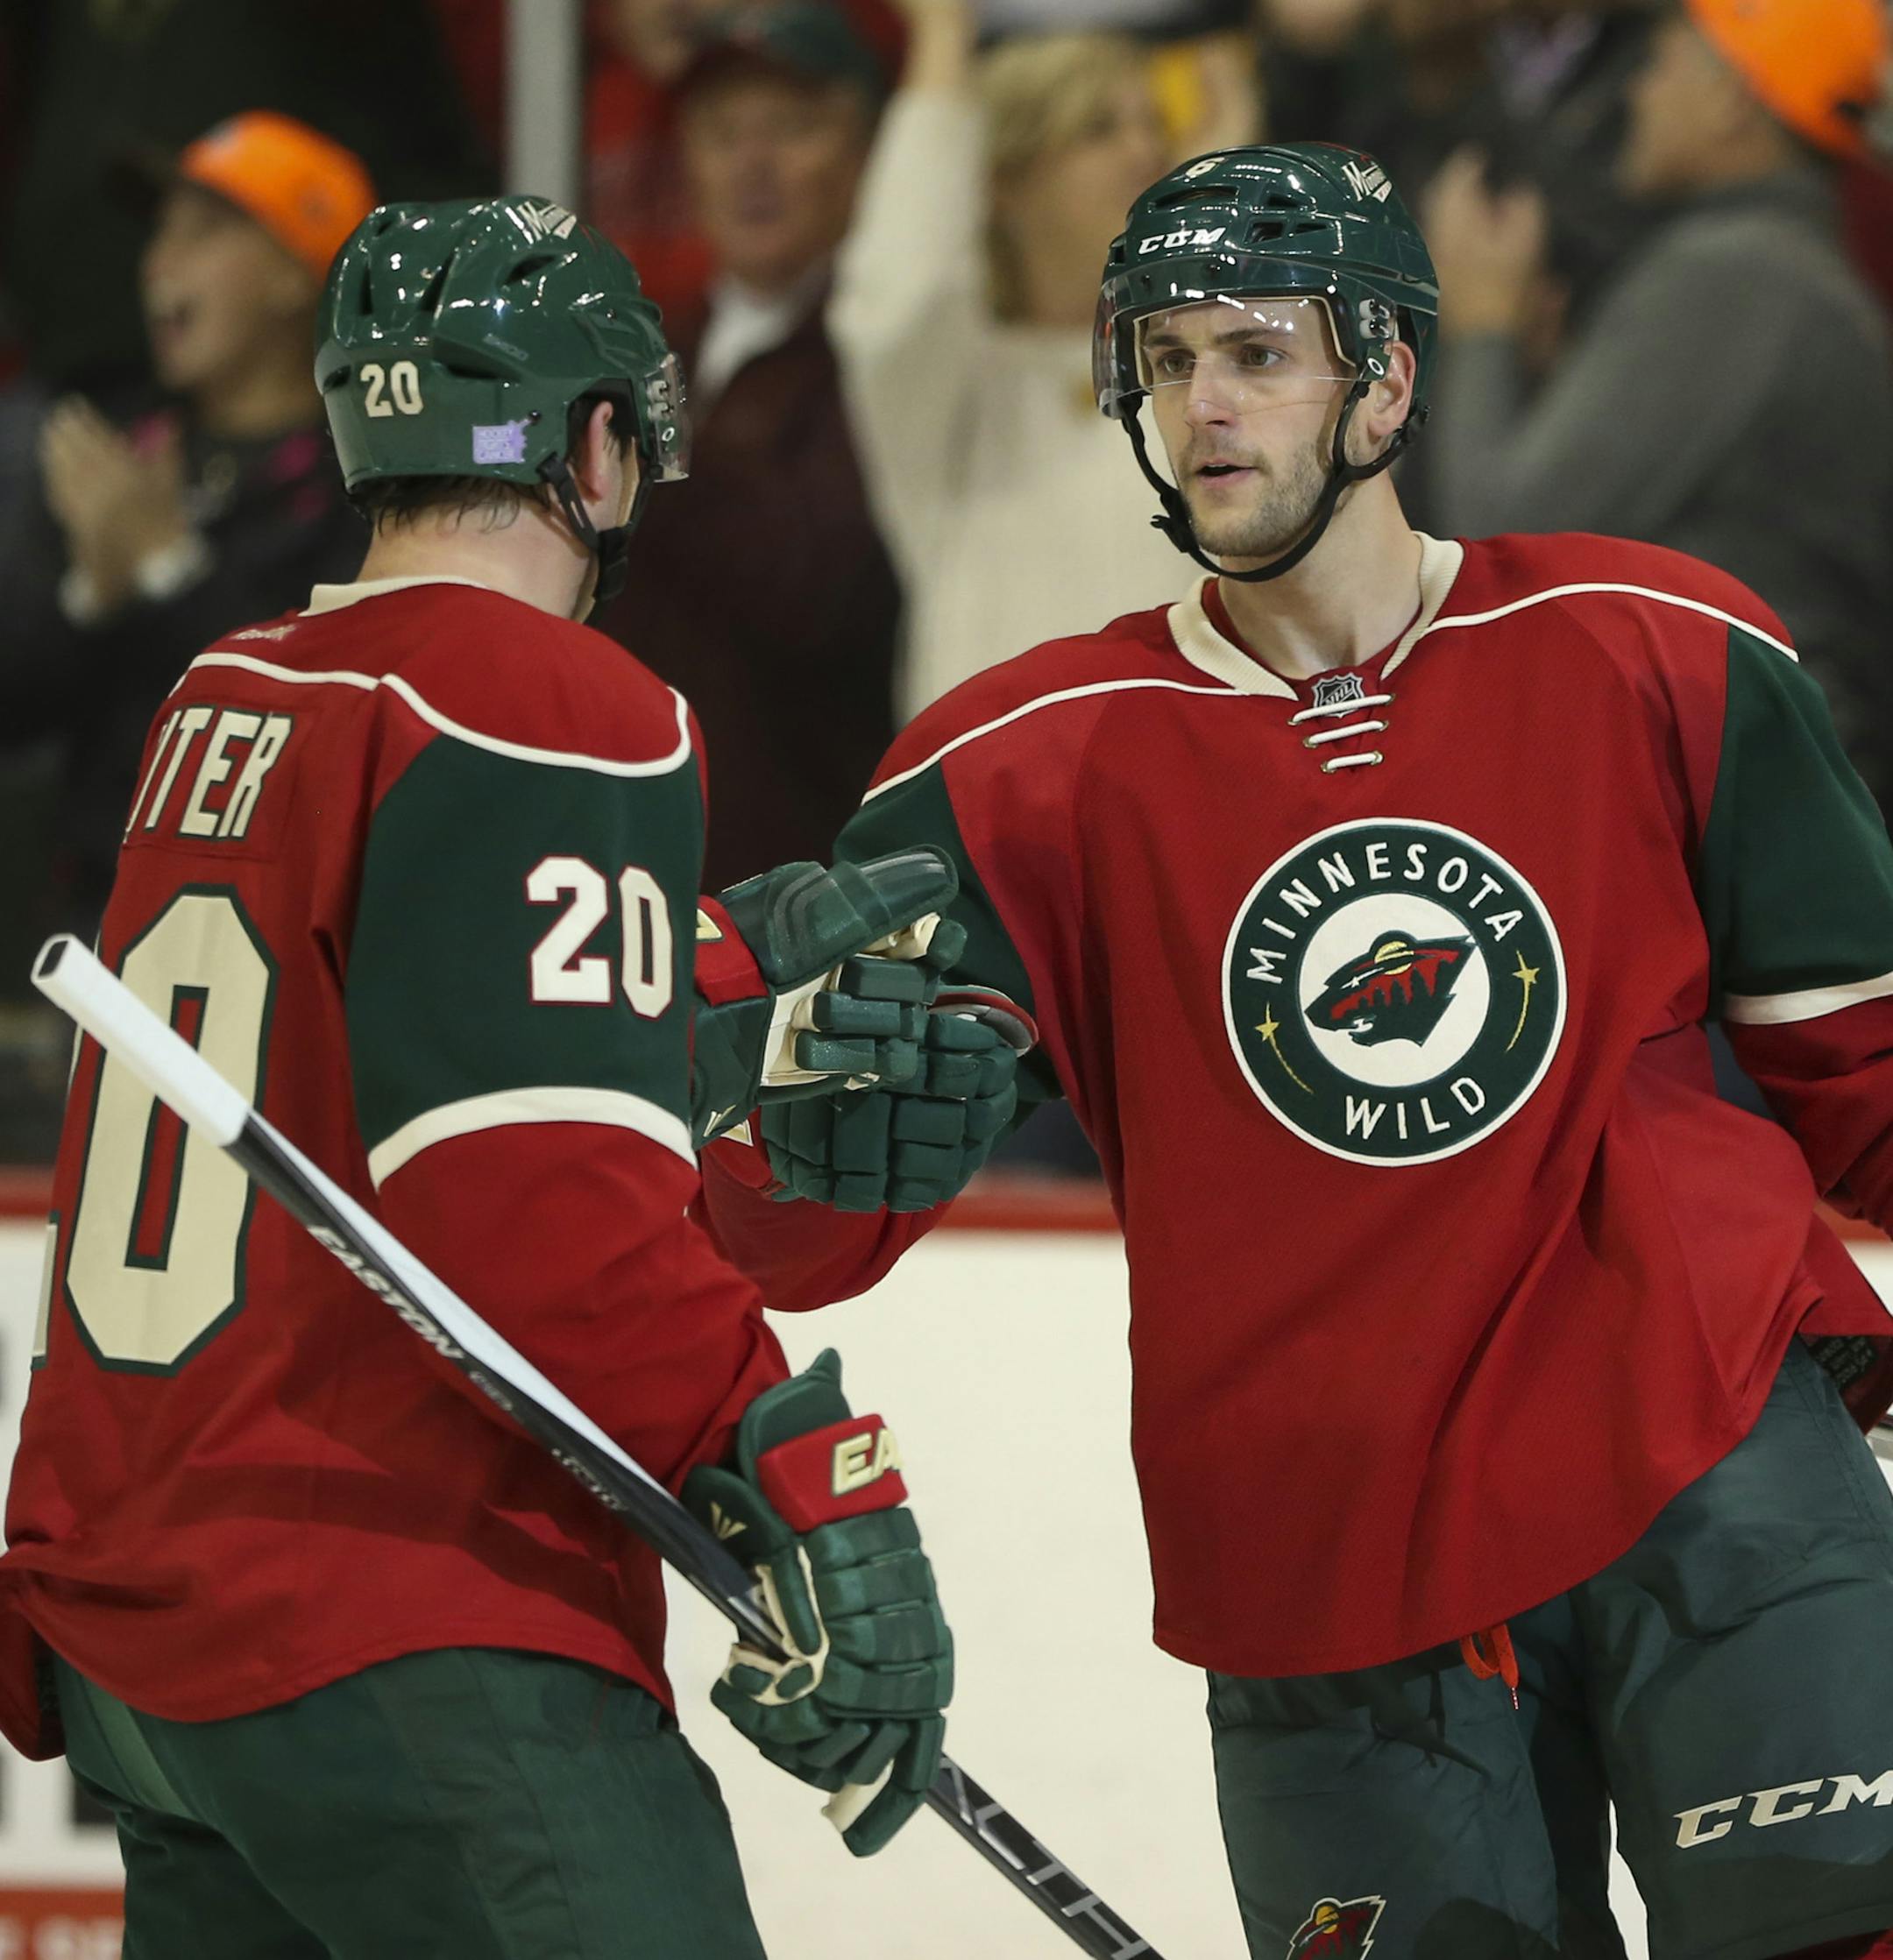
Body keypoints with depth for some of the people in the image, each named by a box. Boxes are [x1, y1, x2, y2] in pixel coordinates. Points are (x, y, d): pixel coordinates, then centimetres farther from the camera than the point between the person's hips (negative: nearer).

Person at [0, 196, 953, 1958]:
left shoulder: (221, 707, 15)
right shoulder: (546, 714, -10)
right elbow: (550, 1212, -20)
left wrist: (734, 975, 17)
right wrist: (815, 1495, -18)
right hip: (401, 1652, -9)